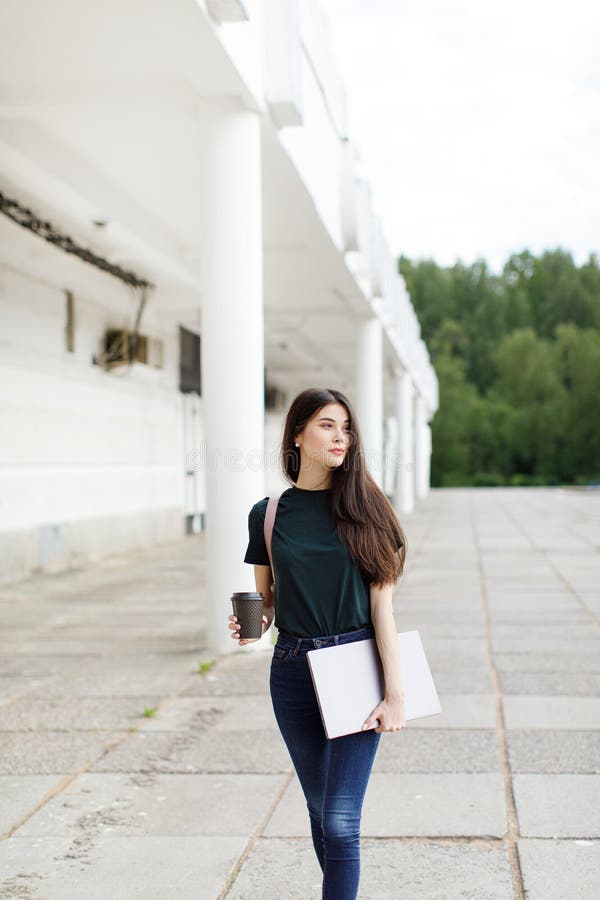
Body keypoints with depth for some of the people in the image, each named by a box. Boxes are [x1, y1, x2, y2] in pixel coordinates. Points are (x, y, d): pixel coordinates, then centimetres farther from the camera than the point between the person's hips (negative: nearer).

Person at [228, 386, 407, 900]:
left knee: (340, 820, -9)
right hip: (294, 670, 3)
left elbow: (382, 605, -4)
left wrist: (395, 691, -10)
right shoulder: (268, 514, 4)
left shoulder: (364, 506, -2)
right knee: (321, 807, 14)